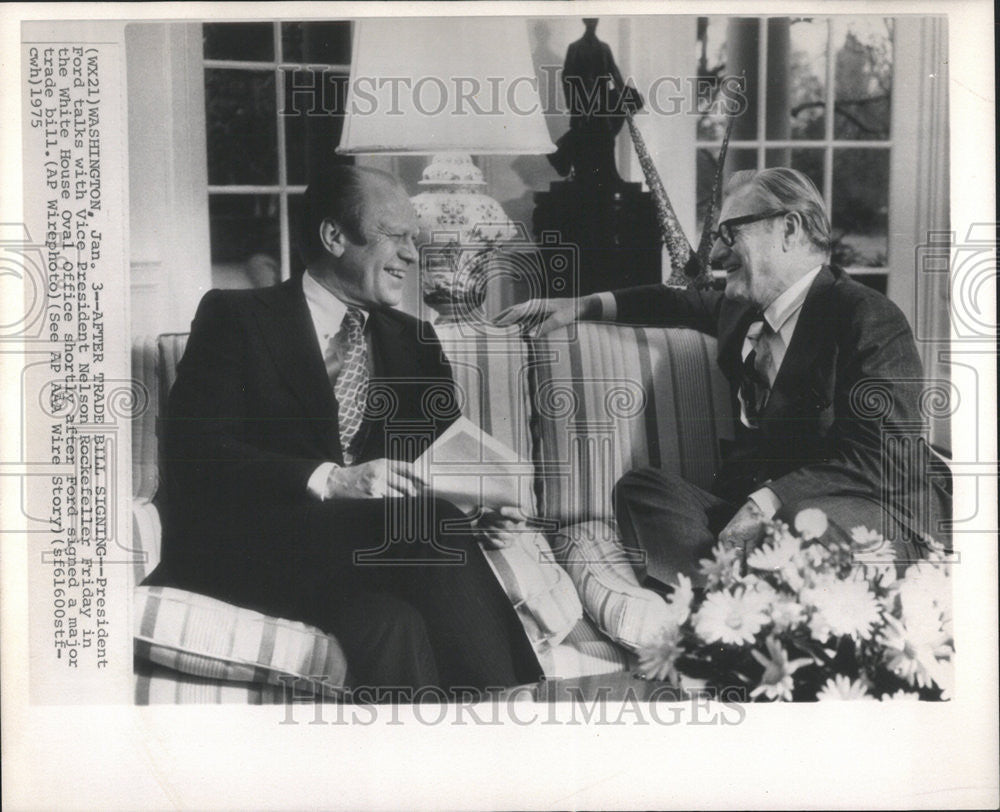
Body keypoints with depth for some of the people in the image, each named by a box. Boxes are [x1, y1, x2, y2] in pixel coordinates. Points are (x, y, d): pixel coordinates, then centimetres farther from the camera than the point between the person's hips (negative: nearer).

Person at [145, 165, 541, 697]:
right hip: (249, 548, -4)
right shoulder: (235, 318, 6)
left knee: (392, 622, -32)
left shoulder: (414, 341, 23)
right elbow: (193, 450, -7)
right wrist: (328, 480, -21)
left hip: (375, 548, 4)